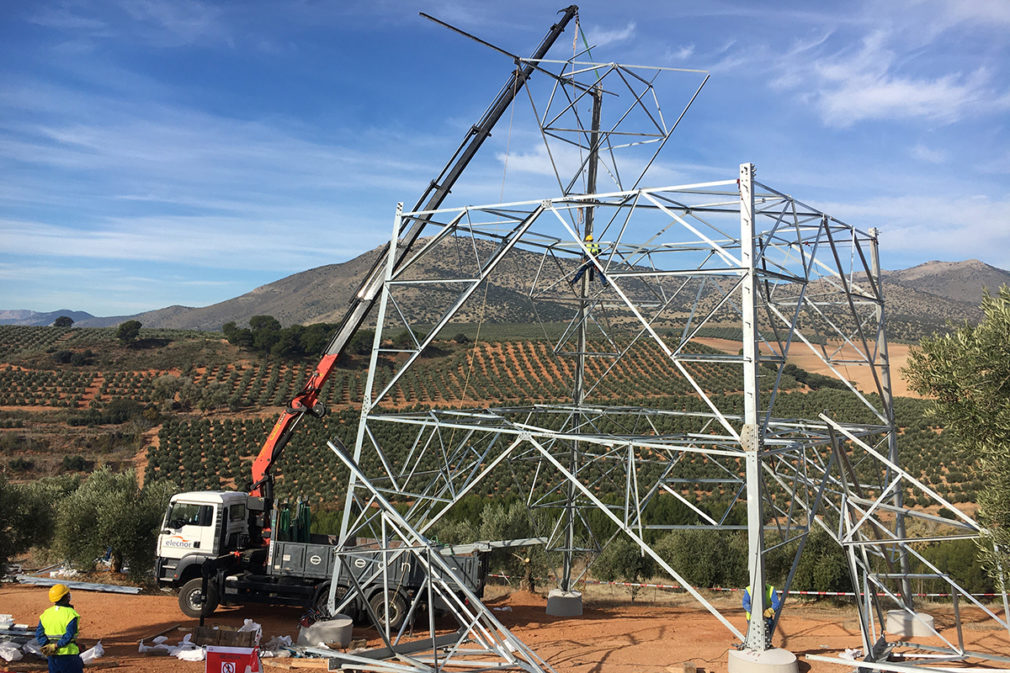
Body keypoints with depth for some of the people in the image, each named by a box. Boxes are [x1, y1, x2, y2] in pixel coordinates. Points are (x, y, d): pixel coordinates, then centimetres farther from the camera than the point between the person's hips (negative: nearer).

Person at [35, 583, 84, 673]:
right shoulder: (70, 613, -14)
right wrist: (55, 646, -12)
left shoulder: (46, 613, 5)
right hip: (68, 652, -6)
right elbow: (69, 635, -21)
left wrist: (47, 646, -7)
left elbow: (39, 633, 1)